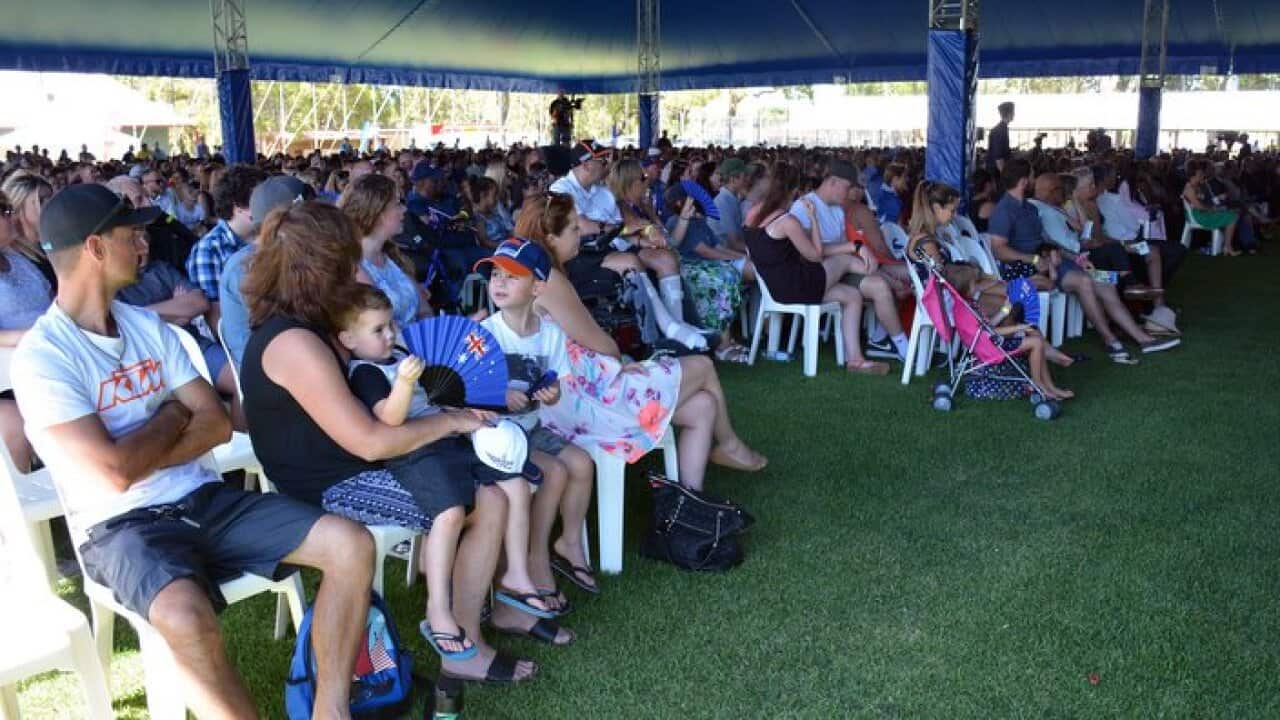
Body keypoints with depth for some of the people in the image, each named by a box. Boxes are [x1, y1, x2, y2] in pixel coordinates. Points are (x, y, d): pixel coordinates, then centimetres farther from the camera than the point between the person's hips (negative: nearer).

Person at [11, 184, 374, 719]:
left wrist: (138, 458, -11)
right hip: (120, 523, -6)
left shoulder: (148, 325, 10)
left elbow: (218, 424, 4)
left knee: (352, 545, -13)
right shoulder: (41, 355, -11)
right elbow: (115, 473, -19)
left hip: (201, 498, 6)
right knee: (186, 617, -39)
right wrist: (171, 417, -2)